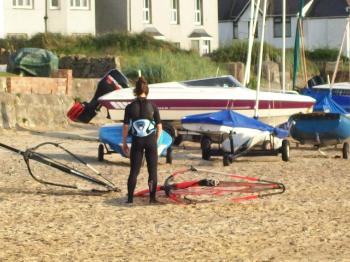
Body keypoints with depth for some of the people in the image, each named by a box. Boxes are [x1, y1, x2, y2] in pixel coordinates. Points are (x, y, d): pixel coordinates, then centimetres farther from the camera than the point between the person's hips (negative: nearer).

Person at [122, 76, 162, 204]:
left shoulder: (130, 107, -3)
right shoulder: (153, 106, -4)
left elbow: (126, 127, -1)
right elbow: (159, 127, -1)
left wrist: (124, 143, 8)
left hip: (137, 141, 1)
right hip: (151, 141, -1)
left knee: (134, 170, 8)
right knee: (152, 170, 8)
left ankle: (130, 197, 2)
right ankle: (152, 197, 7)